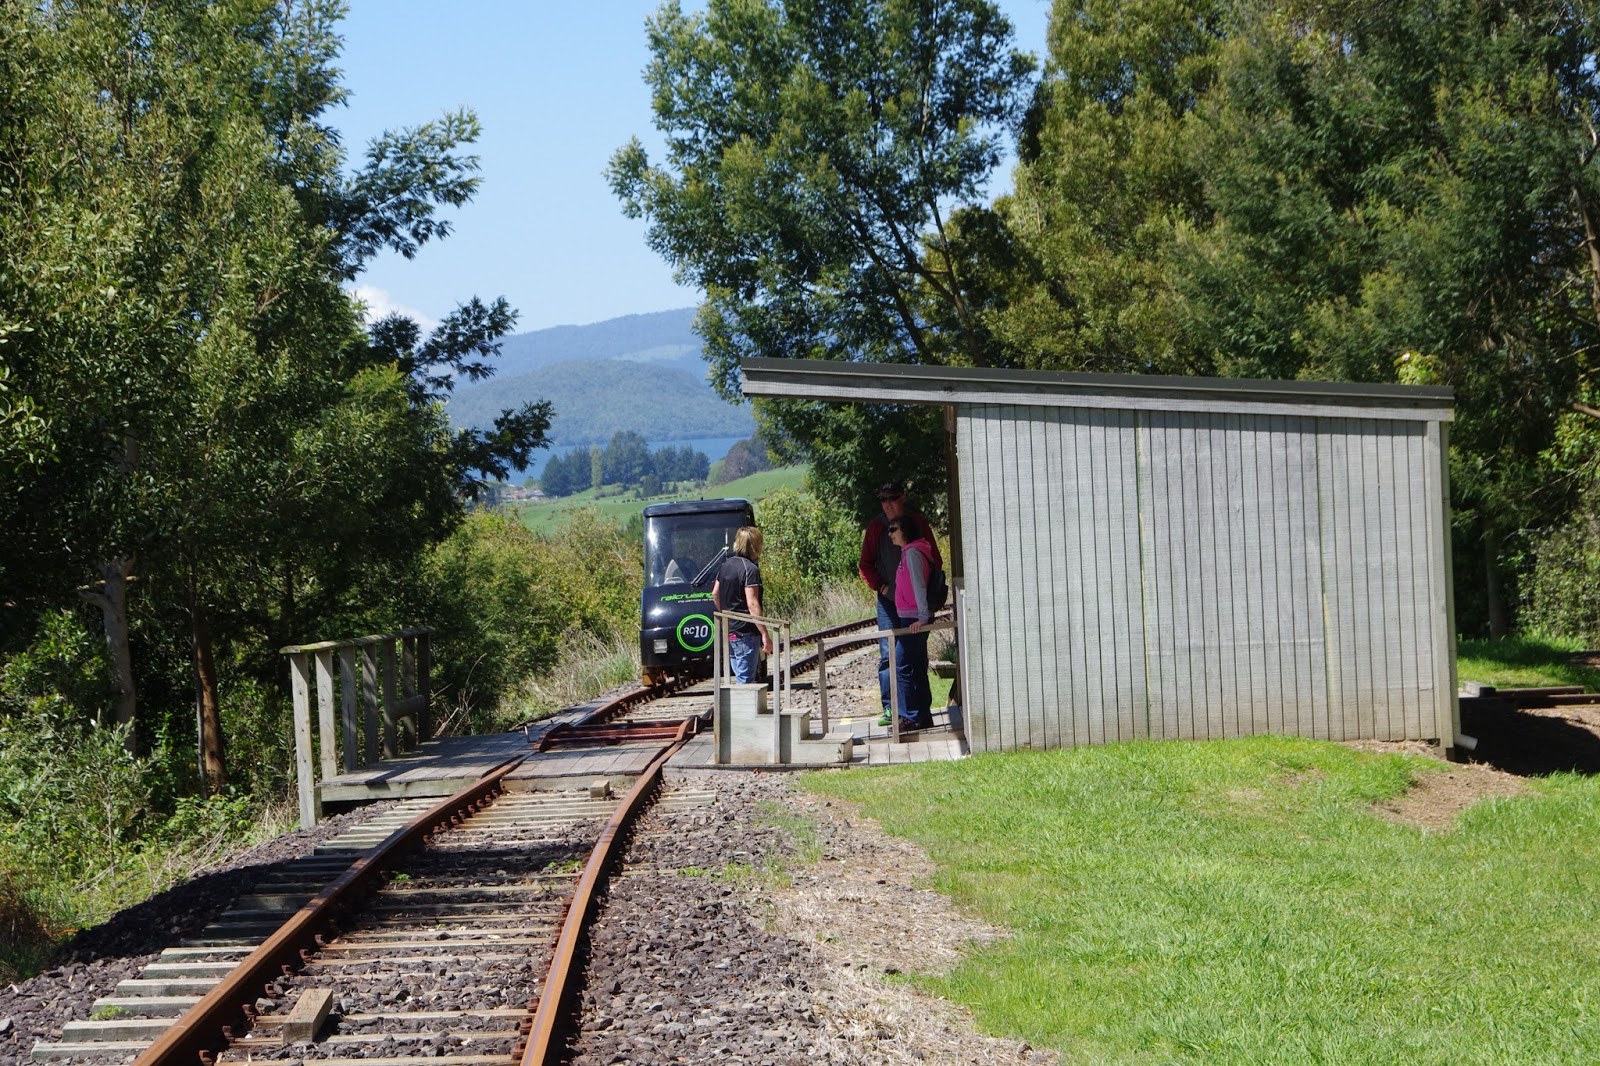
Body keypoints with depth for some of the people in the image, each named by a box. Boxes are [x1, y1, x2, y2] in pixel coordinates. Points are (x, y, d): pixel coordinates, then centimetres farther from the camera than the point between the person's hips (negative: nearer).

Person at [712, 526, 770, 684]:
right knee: (745, 680, -6)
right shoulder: (750, 569, -15)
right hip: (745, 633, -9)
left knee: (740, 676, 15)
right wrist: (765, 634, -21)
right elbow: (752, 604, -21)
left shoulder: (727, 565, 11)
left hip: (728, 631, 9)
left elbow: (715, 594, 21)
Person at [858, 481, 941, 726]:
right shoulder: (876, 527, 5)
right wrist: (880, 586, -5)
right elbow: (865, 564, 10)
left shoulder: (918, 523, 4)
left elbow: (935, 560, 8)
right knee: (888, 655, -6)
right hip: (888, 600, 0)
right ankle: (889, 708, -6)